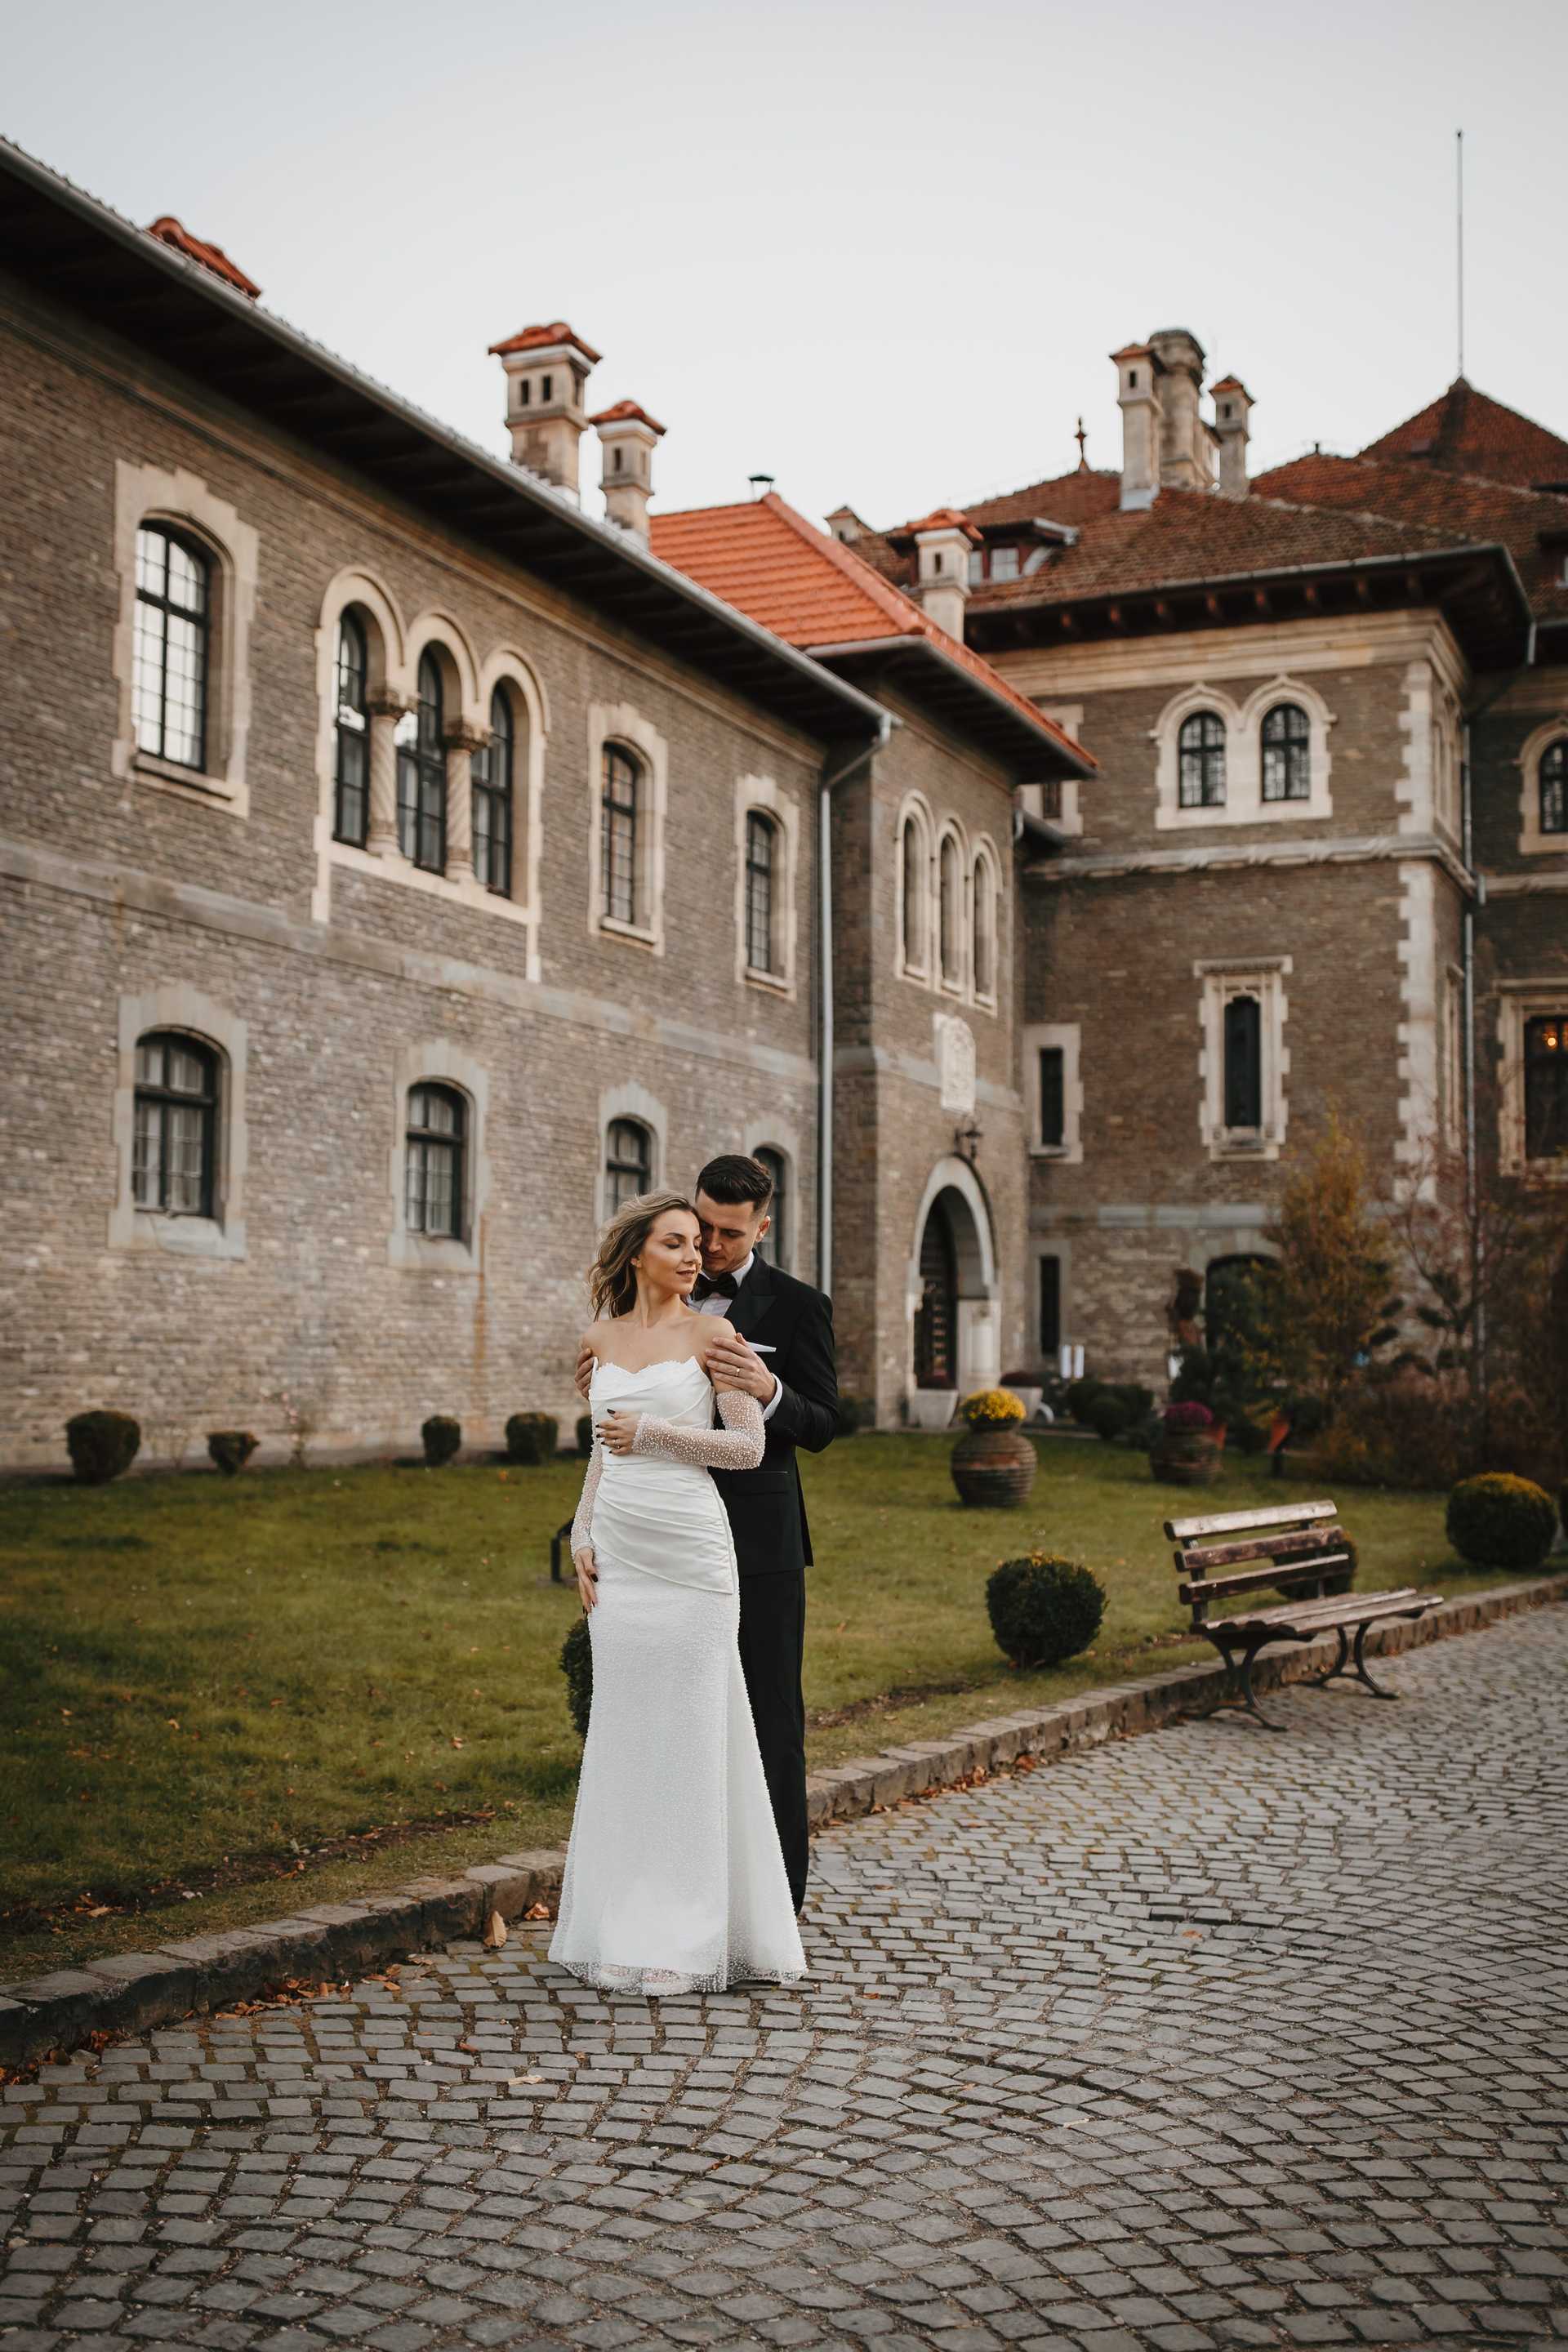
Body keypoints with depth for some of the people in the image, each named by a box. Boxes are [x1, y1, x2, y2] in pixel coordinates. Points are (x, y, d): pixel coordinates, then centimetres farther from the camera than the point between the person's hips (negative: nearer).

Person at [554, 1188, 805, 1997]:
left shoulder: (711, 1334, -4)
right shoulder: (601, 1339, 10)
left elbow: (749, 1446, -8)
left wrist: (654, 1431, -13)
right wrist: (582, 1536, 10)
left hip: (689, 1549, -5)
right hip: (618, 1554, 5)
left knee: (690, 1731, -1)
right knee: (623, 1730, 8)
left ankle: (687, 1937, 7)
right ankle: (626, 1920, 18)